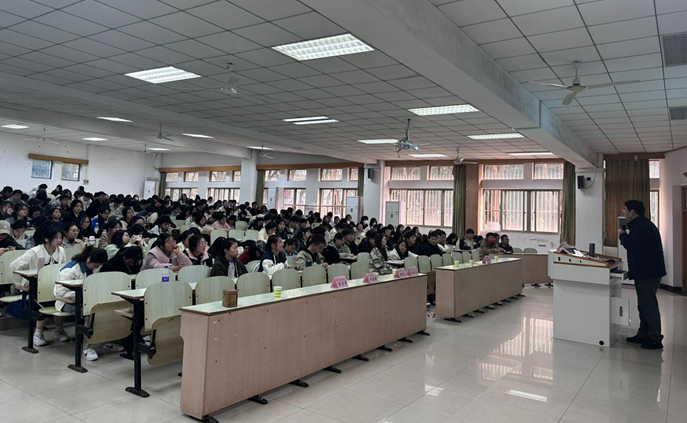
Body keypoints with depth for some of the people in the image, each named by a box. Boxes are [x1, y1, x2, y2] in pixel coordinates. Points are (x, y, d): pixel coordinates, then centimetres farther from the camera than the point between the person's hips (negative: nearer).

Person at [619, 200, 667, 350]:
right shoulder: (643, 224, 18)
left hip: (647, 272, -11)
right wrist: (626, 235, 6)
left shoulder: (641, 226, -17)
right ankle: (643, 335, 23)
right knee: (645, 304, 15)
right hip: (646, 271, 11)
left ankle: (655, 339, -2)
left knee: (648, 305, -7)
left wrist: (622, 235, -9)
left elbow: (633, 246, -24)